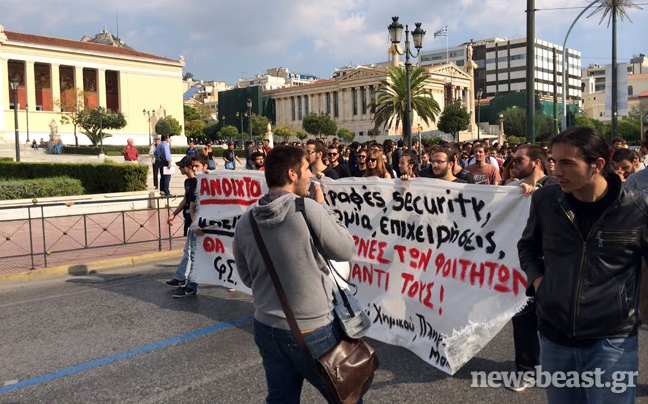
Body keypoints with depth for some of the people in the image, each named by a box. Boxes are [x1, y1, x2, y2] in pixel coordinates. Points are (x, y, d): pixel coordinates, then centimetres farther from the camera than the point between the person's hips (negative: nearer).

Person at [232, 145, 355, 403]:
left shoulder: (245, 222, -2)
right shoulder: (309, 209, -19)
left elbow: (247, 277, 10)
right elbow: (345, 250, -7)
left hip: (267, 328, 5)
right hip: (313, 330, -5)